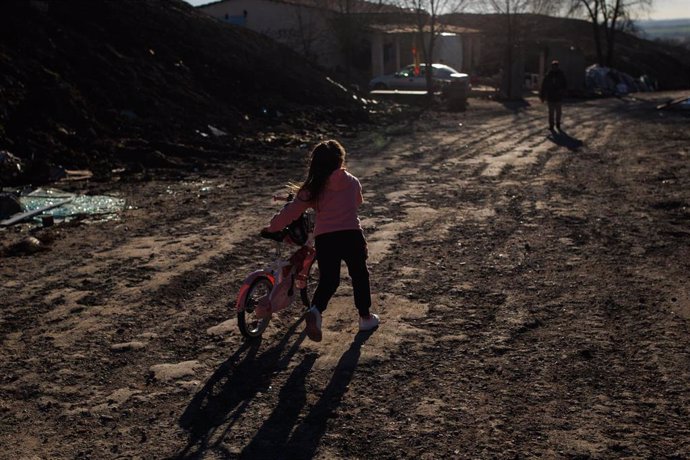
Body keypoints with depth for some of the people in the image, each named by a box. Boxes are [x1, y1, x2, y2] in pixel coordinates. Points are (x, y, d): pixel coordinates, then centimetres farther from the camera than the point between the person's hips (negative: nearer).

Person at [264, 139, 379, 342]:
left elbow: (291, 212, 4)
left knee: (328, 280, 12)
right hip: (351, 235, 0)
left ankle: (315, 310, -13)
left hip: (324, 239, 0)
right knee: (359, 276, 19)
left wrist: (272, 226, 19)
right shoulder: (352, 182, 9)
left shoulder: (311, 190, 6)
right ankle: (365, 317, 29)